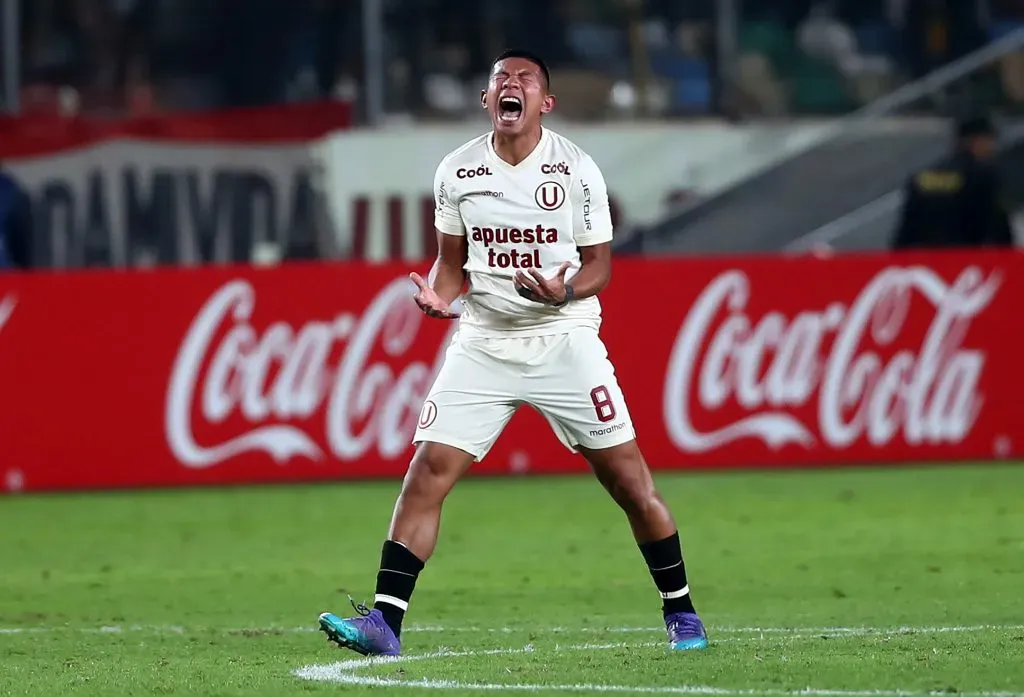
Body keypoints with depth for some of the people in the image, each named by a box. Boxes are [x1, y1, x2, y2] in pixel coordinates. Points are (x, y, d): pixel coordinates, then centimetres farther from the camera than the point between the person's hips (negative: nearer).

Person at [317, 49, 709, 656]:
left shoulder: (577, 170, -6)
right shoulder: (457, 172, 2)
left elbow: (599, 265, -1)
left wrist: (565, 292, -22)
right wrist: (440, 294, -10)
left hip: (564, 339, -2)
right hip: (484, 343, 2)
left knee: (628, 476, -2)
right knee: (428, 472, -9)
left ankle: (680, 611, 13)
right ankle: (384, 623, -8)